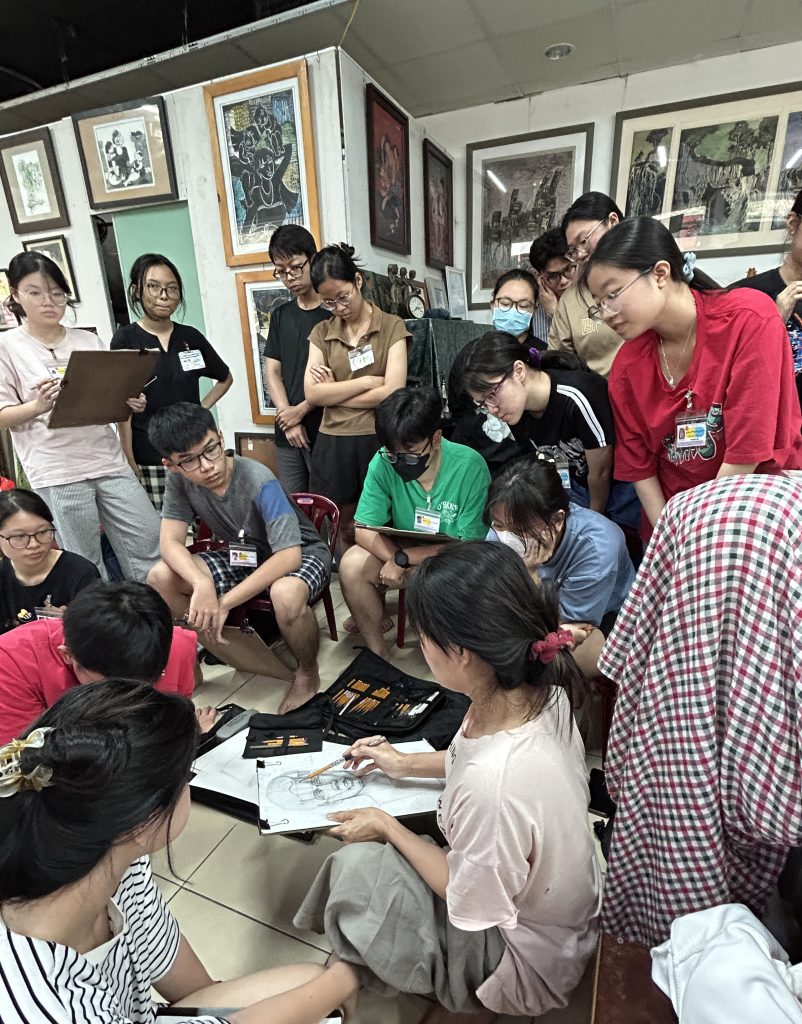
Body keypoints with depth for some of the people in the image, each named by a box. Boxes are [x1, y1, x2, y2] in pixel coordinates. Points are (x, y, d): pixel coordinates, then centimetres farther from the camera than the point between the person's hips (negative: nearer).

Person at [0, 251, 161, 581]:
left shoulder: (89, 341, 12)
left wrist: (130, 404, -7)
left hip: (110, 461, 3)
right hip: (57, 474, -3)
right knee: (85, 567, 5)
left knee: (151, 548, 5)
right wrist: (37, 406, -20)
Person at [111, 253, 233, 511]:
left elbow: (225, 378, 23)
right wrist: (130, 463, -7)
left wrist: (202, 408, 7)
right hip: (150, 461, -3)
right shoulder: (125, 340, -2)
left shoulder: (191, 336, 7)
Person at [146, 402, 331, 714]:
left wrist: (224, 603, -34)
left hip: (301, 554, -5)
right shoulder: (179, 479, -15)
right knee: (160, 578, -12)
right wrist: (202, 585, -36)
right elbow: (171, 542, -16)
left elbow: (289, 555, -34)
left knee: (286, 594, -39)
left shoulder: (258, 481, -31)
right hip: (244, 556, 5)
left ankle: (308, 673, -7)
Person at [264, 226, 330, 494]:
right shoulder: (280, 315, 13)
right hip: (287, 432, 5)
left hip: (326, 429, -5)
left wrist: (301, 410, -8)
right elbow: (272, 371, 9)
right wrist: (288, 417, -5)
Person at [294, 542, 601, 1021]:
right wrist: (407, 763, 9)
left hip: (526, 951, -6)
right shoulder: (543, 691, -19)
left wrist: (388, 827, -12)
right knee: (383, 852, 9)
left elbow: (471, 904, -22)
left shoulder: (492, 782, -42)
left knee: (359, 869, -11)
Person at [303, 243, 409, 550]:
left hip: (378, 442, -3)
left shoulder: (392, 326, -1)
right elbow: (312, 393, -3)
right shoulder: (321, 332, 9)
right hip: (333, 445, 3)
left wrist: (334, 393, -4)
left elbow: (393, 392, -12)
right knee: (345, 531, 14)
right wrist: (367, 381, -9)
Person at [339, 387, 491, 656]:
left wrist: (403, 559, -25)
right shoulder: (383, 462, -16)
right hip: (401, 551, 3)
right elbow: (365, 530, -12)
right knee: (352, 564, -21)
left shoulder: (470, 467, -25)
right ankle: (376, 650, 1)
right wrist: (395, 558, -32)